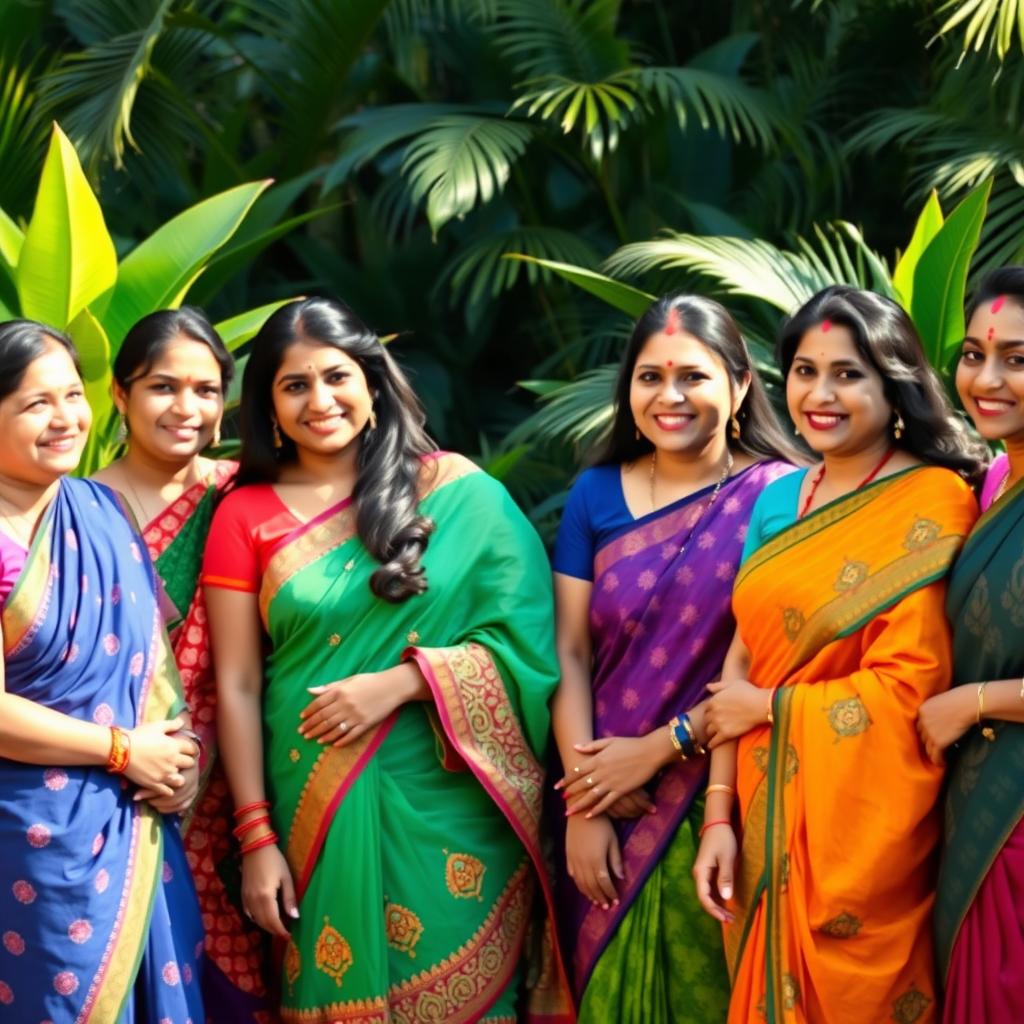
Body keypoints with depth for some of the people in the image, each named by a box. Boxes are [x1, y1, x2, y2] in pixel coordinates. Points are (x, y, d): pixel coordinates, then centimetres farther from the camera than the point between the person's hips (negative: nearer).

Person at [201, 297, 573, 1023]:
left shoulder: (458, 491, 0)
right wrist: (257, 840, -3)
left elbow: (524, 637, -3)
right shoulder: (247, 516, 4)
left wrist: (399, 682, -16)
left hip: (450, 807, -1)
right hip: (318, 812, 1)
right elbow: (236, 687, 3)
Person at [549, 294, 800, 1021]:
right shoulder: (597, 494, 5)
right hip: (613, 812, 3)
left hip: (725, 807, -3)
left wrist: (657, 748, -13)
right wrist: (584, 804, -7)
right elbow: (570, 653, 1)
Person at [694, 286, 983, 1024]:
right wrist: (719, 816, -2)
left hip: (862, 825, -6)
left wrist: (767, 705, -7)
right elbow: (741, 660, 5)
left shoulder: (932, 505, -11)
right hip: (769, 814, 6)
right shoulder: (779, 501, 8)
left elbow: (909, 685, -18)